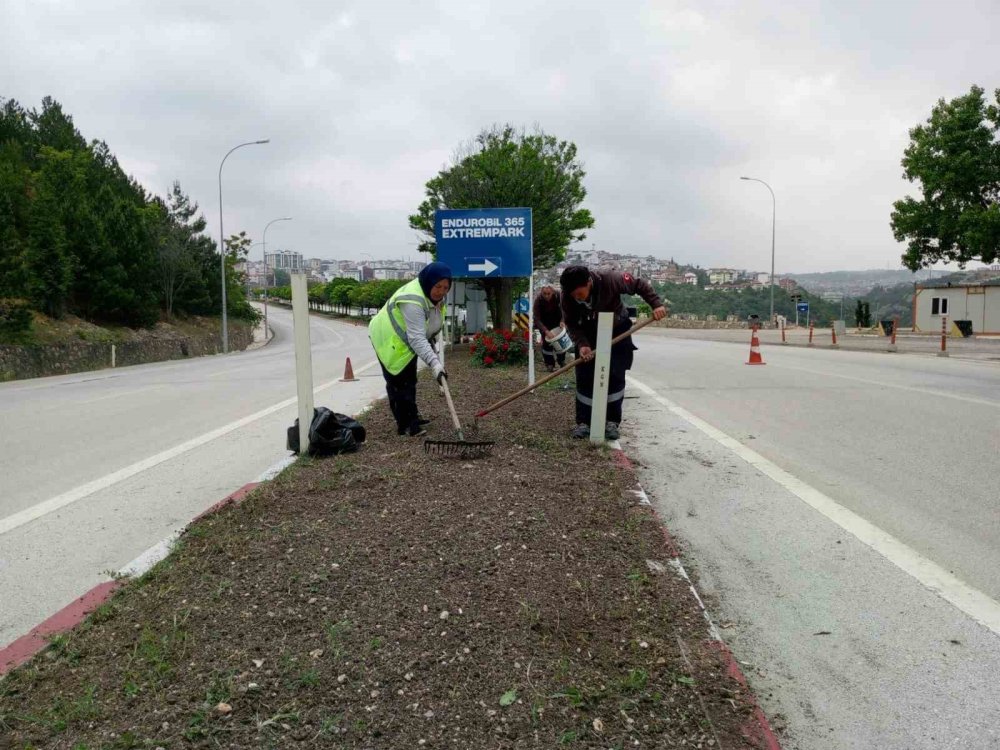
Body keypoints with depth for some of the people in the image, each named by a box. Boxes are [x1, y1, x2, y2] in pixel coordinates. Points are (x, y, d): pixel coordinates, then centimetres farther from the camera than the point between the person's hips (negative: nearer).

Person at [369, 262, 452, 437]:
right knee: (399, 383, -10)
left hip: (406, 340, 9)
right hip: (390, 340, -9)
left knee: (410, 380, 18)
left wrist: (432, 345, 15)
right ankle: (405, 424, -4)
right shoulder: (413, 300, -37)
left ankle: (411, 416, 32)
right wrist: (434, 363, -50)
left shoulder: (432, 293, -7)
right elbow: (417, 338, -43)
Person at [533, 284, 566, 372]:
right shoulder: (538, 300, -33)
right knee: (546, 340, -9)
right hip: (544, 321, -2)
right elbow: (537, 319, -31)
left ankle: (562, 361, 18)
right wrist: (545, 331, -43)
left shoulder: (558, 296, -29)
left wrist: (562, 321, -40)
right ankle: (549, 364, 1)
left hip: (556, 319, 2)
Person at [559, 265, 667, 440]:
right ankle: (584, 423, 6)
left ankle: (612, 422, 4)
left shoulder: (610, 280, -33)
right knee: (584, 379, -4)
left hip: (616, 332, -1)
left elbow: (639, 285, -20)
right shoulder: (567, 296, -26)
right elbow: (571, 324, -16)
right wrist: (581, 344, -31)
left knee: (615, 377, -6)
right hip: (588, 336, 2)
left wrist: (656, 304, -27)